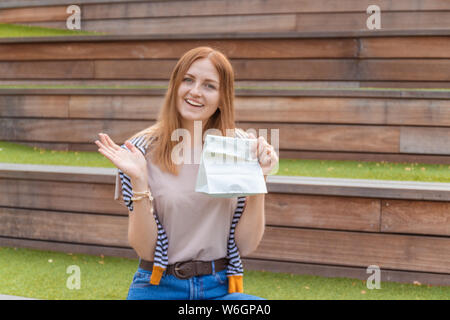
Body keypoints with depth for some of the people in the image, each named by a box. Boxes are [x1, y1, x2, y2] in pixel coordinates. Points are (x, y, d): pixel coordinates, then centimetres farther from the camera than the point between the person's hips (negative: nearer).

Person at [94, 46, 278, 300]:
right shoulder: (143, 150, -3)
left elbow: (246, 245, 0)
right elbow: (145, 248, -6)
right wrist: (138, 181, -17)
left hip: (222, 288, 2)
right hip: (159, 288, -2)